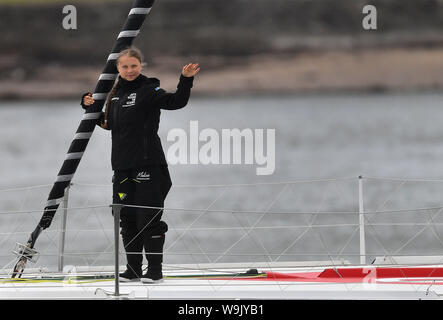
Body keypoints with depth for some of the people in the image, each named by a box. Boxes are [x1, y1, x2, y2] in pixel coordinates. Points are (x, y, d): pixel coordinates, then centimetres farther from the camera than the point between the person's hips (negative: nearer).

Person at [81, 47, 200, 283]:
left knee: (148, 217, -6)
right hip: (123, 165, 7)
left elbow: (175, 102, -20)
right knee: (127, 218, 10)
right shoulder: (116, 94, 15)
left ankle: (155, 270, -1)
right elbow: (108, 123, 28)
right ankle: (133, 269, 18)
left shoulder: (148, 90, -6)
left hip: (148, 163, -7)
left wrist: (185, 80, -33)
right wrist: (90, 107, 19)